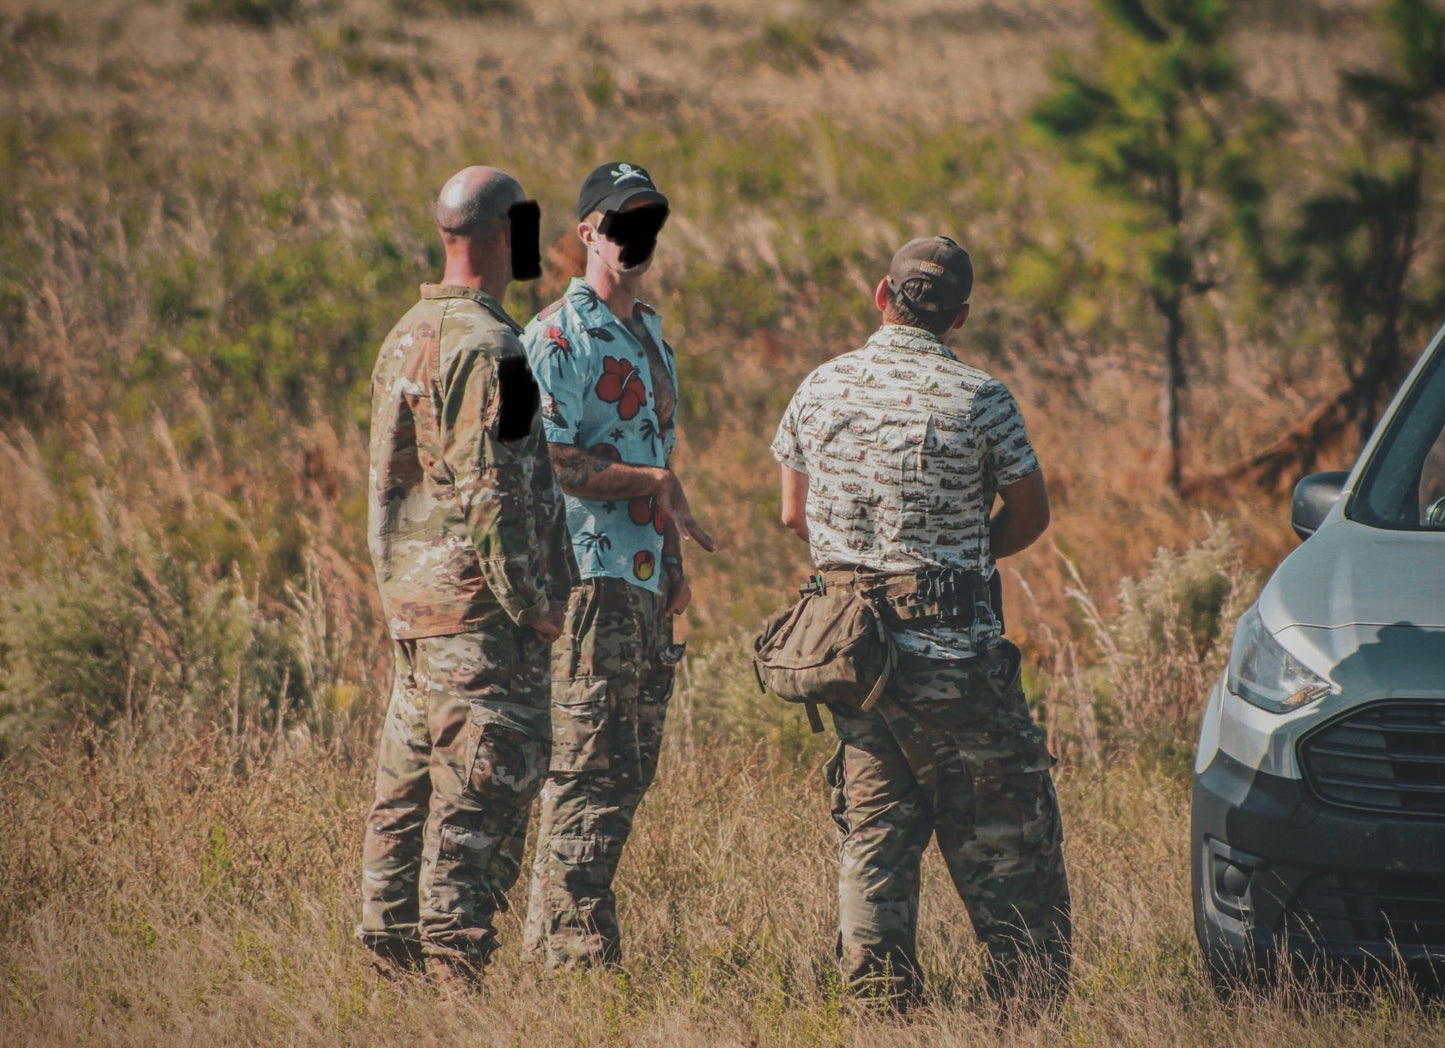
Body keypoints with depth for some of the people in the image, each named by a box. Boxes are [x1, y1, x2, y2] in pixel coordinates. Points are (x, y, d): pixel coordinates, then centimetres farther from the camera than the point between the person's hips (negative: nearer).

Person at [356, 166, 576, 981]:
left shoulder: (408, 336, 14)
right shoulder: (487, 348, -15)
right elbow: (491, 491, -20)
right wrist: (531, 603, -15)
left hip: (413, 598, 9)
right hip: (480, 607, -9)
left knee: (410, 786, 11)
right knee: (484, 790, -6)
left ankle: (392, 950, 14)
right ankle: (455, 957, -7)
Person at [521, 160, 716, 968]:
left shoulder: (650, 331, 19)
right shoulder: (559, 339, -10)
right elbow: (549, 462, -18)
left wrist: (675, 562, 22)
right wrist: (659, 484, -13)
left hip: (646, 580, 9)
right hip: (591, 576, -9)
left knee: (632, 772, 10)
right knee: (591, 772, -9)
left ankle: (555, 943, 15)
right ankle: (575, 951, -7)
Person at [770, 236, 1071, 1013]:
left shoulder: (821, 389, 4)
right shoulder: (977, 399, -9)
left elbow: (793, 512, 14)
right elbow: (1030, 516, 2)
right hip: (954, 657, -4)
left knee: (871, 832, 11)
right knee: (1004, 839, 3)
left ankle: (878, 1002, 10)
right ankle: (1027, 1004, 2)